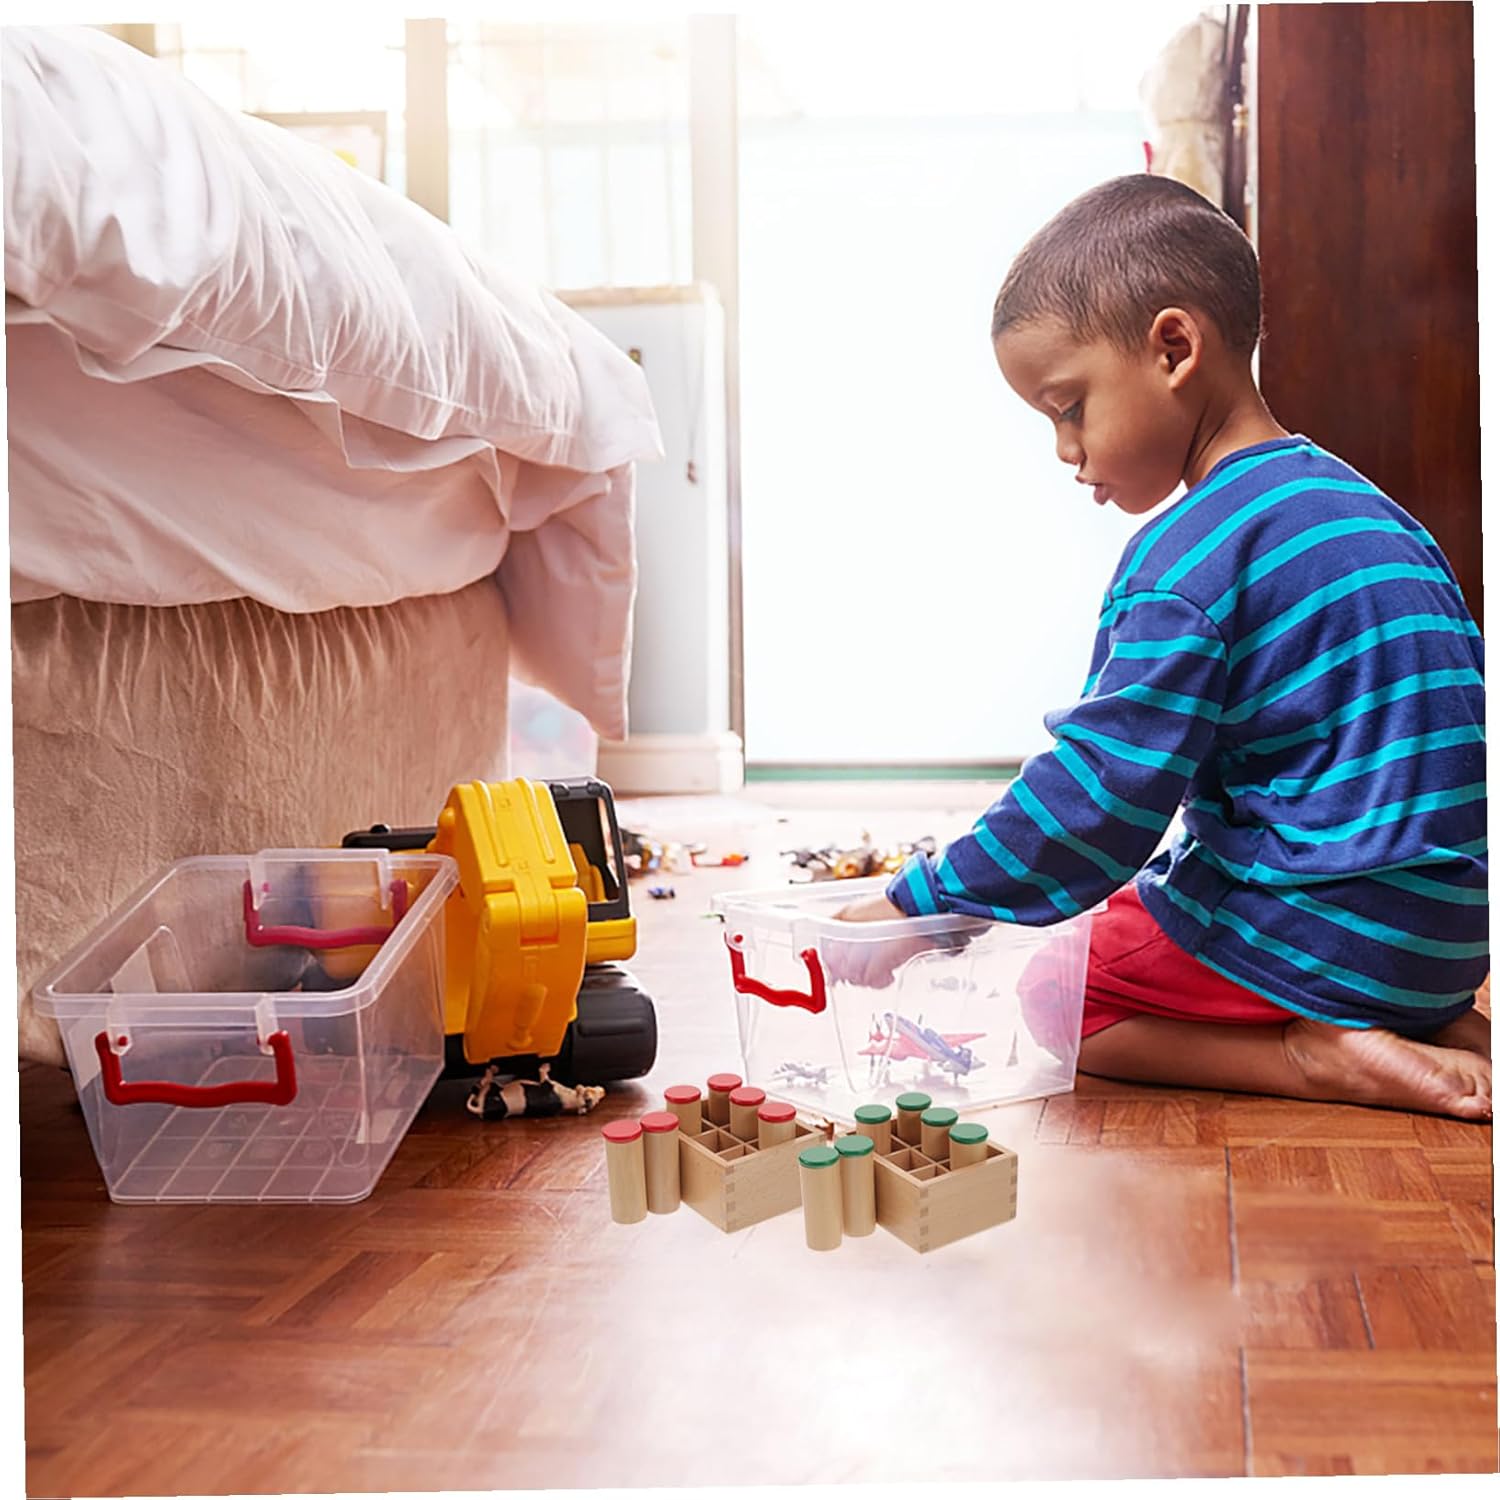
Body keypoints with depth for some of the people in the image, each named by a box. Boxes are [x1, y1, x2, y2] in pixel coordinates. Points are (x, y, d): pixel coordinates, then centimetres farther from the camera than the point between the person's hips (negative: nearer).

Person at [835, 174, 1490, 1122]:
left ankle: (1317, 1058, -10)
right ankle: (1437, 1028, 9)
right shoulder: (1353, 503, 10)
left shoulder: (1185, 561, -18)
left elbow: (1096, 799, -20)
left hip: (1326, 930, -9)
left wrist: (914, 911, -12)